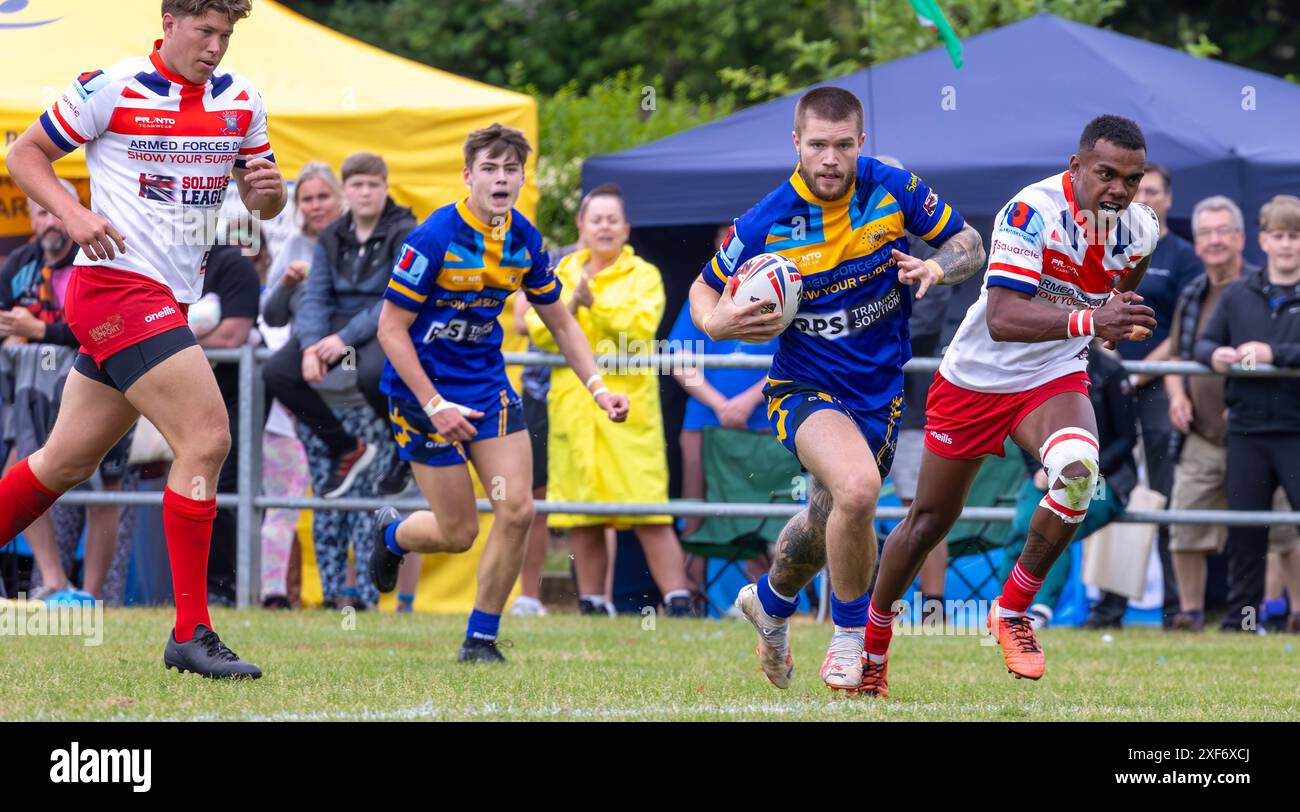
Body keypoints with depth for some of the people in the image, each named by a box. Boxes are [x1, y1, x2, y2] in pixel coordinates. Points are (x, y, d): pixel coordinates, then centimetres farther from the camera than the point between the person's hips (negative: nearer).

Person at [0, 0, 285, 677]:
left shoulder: (240, 100, 10)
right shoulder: (112, 88, -7)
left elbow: (261, 205, 17)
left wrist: (269, 189, -7)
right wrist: (74, 216, -15)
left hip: (170, 302, 7)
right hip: (116, 285, -7)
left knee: (67, 462, 13)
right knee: (206, 439, -18)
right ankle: (190, 632, -16)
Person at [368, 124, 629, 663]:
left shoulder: (524, 240, -1)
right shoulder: (435, 238, -20)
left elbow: (559, 321, 12)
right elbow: (391, 327, -17)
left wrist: (597, 387, -1)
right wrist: (434, 406, -20)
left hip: (487, 383, 5)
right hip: (423, 389, -5)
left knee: (517, 511, -8)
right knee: (459, 532, -3)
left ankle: (480, 640, 8)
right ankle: (390, 533, 32)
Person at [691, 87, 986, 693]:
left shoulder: (893, 190, -12)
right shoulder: (765, 226, -18)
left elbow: (969, 245, -1)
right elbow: (705, 289, -2)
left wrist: (936, 267, -23)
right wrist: (717, 323, -25)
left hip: (880, 389, 4)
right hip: (805, 387, -4)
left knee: (825, 522, 19)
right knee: (857, 486, -32)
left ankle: (770, 603, 53)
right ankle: (850, 633, -9)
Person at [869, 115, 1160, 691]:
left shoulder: (1140, 231, -10)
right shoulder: (1031, 212, -28)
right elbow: (1001, 318, -40)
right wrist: (1089, 320, -50)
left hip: (1055, 379, 3)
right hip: (975, 379, -3)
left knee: (1077, 470, -30)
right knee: (931, 519, 10)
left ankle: (1012, 612, -11)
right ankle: (872, 639, 35)